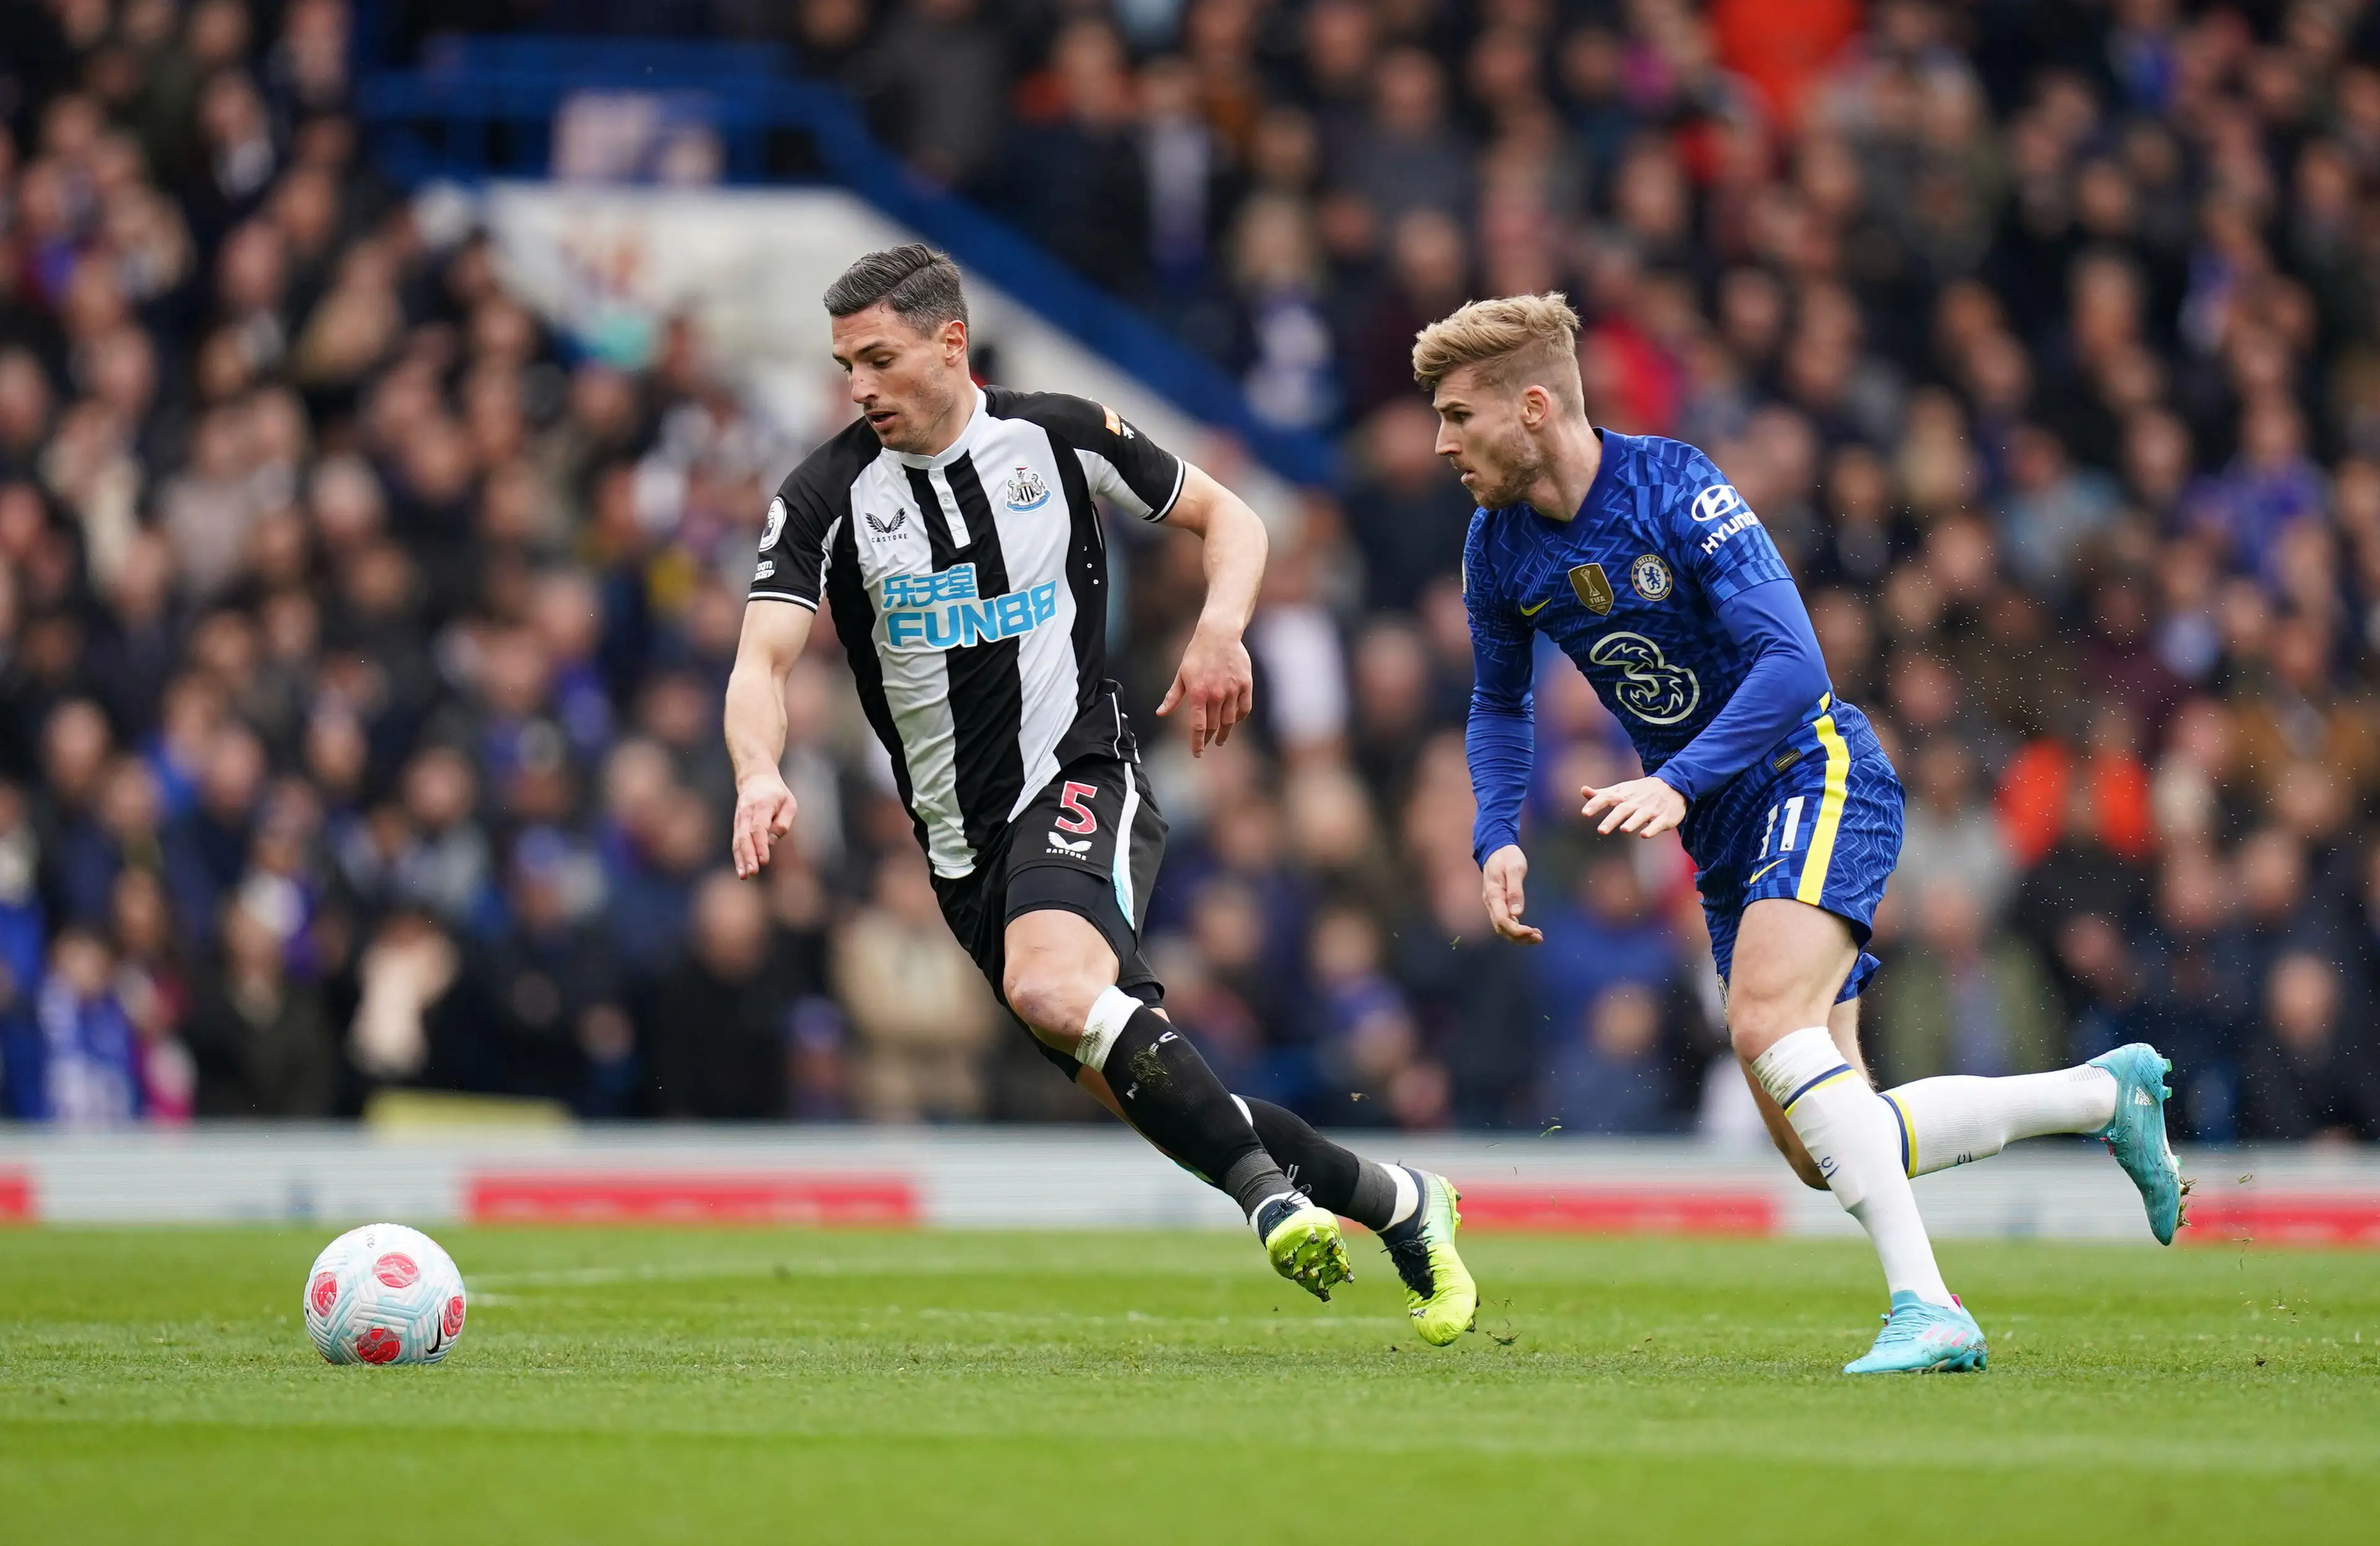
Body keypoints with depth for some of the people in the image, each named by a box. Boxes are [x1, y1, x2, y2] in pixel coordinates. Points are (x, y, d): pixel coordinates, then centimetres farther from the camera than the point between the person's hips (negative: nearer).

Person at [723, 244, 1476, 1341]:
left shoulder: (1059, 438, -2)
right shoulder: (827, 496, -2)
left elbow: (1227, 518, 11)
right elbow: (763, 662, -12)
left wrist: (1220, 628, -8)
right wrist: (761, 777, -33)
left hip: (1078, 780, -3)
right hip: (963, 842, 3)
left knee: (1051, 987, -34)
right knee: (1137, 1089, 3)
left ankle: (1267, 1189, -27)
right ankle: (1394, 1205, 20)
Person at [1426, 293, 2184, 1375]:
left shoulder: (1672, 487, -19)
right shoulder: (1499, 548, 2)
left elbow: (1791, 664, -25)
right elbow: (1499, 705, 19)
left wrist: (1677, 784, -36)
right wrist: (1497, 839, 2)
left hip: (1815, 775, -8)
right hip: (1725, 838, 8)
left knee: (1767, 1021, -32)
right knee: (1823, 1154, 1)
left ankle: (1925, 1308, -33)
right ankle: (2107, 1093, 19)